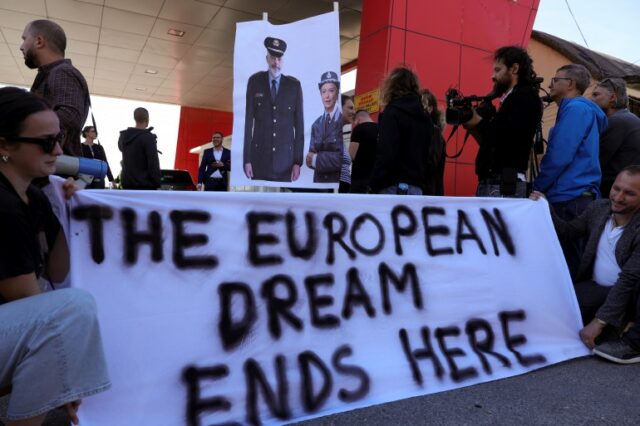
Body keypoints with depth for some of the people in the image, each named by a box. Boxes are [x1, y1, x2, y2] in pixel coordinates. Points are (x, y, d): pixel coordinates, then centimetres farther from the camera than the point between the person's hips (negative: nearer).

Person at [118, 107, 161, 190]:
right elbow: (153, 163, -16)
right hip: (145, 184, -7)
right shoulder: (148, 137, -14)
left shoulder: (123, 136, 7)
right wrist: (157, 183, -8)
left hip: (127, 183, 7)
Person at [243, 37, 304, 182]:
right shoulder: (254, 81, 1)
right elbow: (249, 120, -1)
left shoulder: (294, 85, 2)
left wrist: (298, 161, -2)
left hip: (285, 157, 1)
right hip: (259, 156, 0)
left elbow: (299, 123, 2)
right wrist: (247, 158, -4)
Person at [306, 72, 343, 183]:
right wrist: (311, 157, -13)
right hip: (319, 180, 5)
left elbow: (344, 157, -15)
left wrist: (317, 159, -9)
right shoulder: (316, 124, 10)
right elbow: (310, 159, 7)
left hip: (338, 180, -5)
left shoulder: (344, 120, -11)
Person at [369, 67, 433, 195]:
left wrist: (374, 186, -11)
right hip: (417, 187, 7)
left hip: (395, 186, -7)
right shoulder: (425, 117, 16)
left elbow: (385, 155, -15)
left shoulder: (392, 112, -6)